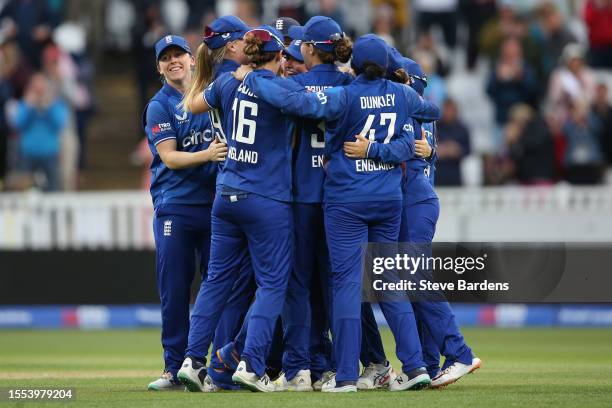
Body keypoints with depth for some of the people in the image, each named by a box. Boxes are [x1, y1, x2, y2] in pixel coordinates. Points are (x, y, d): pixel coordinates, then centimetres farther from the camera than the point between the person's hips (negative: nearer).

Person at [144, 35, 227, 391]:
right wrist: (206, 154, -25)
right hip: (175, 206, -3)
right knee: (174, 289, -2)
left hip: (215, 201, 3)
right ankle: (175, 368, 4)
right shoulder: (159, 106, 2)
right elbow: (169, 157, -9)